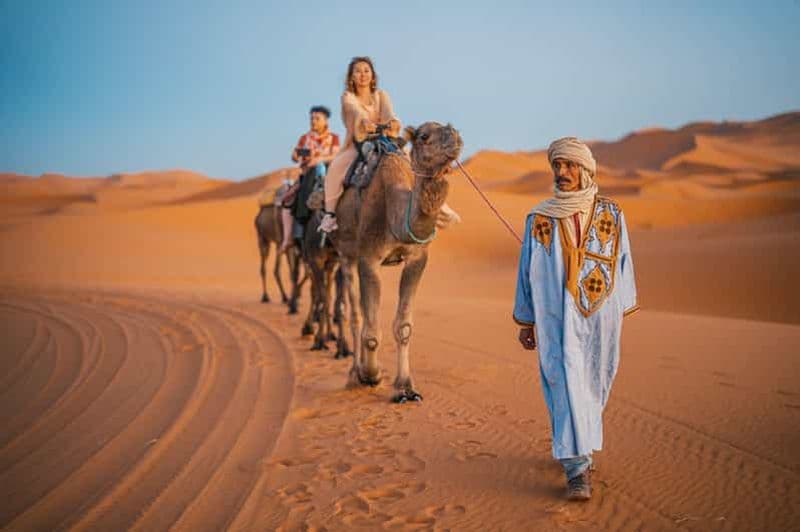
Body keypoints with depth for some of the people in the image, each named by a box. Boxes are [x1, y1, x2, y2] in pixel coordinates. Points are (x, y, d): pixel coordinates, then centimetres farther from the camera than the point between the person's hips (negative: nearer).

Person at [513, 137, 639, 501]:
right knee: (566, 384, -10)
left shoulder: (611, 215, 2)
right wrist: (526, 322, 6)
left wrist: (623, 309, 9)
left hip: (601, 314, 2)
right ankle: (577, 470, -8)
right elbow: (528, 271, 5)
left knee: (592, 386, 12)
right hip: (557, 318, -2)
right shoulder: (539, 219, 1)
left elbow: (623, 263, 8)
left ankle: (575, 446, 36)